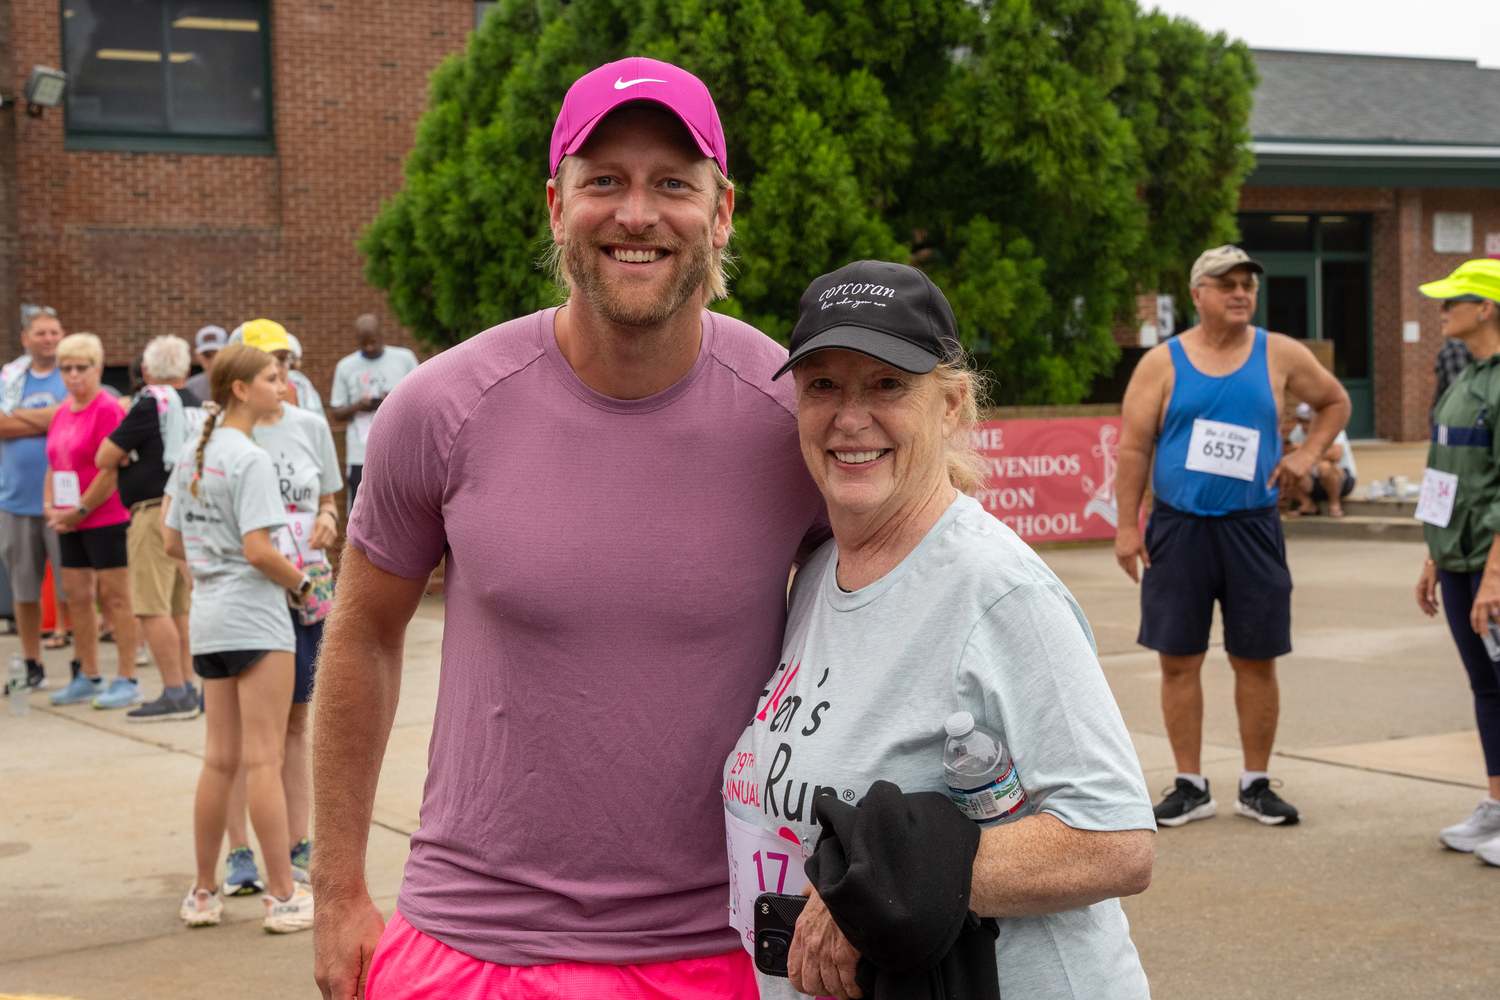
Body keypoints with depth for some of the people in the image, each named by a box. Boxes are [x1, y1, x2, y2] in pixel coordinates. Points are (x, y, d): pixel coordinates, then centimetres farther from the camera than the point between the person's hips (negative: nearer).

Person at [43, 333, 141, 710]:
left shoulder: (108, 409, -11)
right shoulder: (62, 412, 14)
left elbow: (111, 470, -16)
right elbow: (53, 466, 19)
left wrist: (80, 510, -14)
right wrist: (50, 506, 4)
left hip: (105, 519, -8)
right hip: (69, 521, 8)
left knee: (114, 597, -4)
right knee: (77, 597, 11)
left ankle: (128, 680, 1)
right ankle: (88, 678, 21)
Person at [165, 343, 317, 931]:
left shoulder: (193, 459, 11)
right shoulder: (250, 461, -15)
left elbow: (173, 544, 15)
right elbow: (258, 549, -21)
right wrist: (301, 582, -6)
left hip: (207, 621, 8)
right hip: (256, 621, -8)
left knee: (219, 761, 14)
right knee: (264, 761, -3)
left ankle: (203, 893, 21)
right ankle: (283, 898, 3)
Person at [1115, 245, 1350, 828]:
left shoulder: (1279, 355, 5)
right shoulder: (1162, 363, 1)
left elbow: (1336, 402, 20)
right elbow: (1133, 447, 0)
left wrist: (1306, 454, 4)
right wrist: (1126, 526, -6)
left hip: (1252, 528, 1)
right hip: (1177, 529, -1)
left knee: (1256, 660, 4)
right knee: (1179, 659, 2)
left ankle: (1255, 786, 16)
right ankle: (1191, 786, 13)